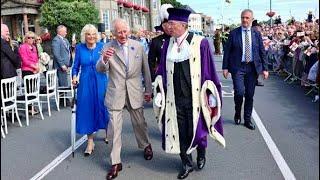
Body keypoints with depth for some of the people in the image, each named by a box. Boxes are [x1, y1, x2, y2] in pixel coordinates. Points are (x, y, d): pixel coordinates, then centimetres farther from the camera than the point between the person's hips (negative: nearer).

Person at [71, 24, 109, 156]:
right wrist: (74, 77, -8)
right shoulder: (79, 48, 3)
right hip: (85, 83, 1)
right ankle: (90, 141, 13)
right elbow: (76, 66, 7)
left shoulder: (102, 46, -1)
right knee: (87, 109, 2)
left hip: (100, 82, -1)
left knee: (103, 107, 8)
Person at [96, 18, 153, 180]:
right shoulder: (108, 48, -4)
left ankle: (146, 145, 45)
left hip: (135, 92, 1)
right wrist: (104, 59, -30)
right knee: (115, 128, 2)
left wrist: (148, 90, 10)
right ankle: (116, 162, 15)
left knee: (139, 122, 16)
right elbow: (100, 69, -8)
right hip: (115, 93, -1)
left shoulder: (138, 46, 0)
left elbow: (145, 69, 7)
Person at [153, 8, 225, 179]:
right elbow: (162, 71, 8)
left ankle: (201, 153, 41)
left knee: (197, 130, 9)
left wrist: (210, 96, -5)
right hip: (174, 98, 4)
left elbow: (209, 71, -5)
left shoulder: (200, 43, -9)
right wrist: (159, 93, 3)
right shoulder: (168, 44, 3)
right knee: (179, 132, 10)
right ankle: (187, 163, 31)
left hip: (195, 98, -3)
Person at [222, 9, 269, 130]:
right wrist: (225, 67, -5)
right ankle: (237, 113, 16)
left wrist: (264, 68, 1)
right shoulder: (234, 33, 1)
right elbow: (227, 51, 1)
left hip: (252, 67, 2)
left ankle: (247, 120, 20)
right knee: (239, 92, -14)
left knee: (250, 95, 6)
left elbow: (262, 52, 8)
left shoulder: (257, 34, 7)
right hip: (238, 67, -2)